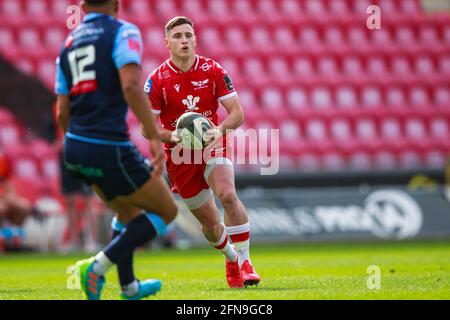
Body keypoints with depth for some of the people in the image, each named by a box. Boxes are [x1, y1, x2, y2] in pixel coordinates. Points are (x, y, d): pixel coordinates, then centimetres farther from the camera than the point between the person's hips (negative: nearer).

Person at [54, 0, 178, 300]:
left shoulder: (69, 43, 15)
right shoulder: (123, 32, -5)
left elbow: (62, 111, 14)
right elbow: (131, 86, -22)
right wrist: (155, 137, -24)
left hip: (74, 149, 8)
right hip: (110, 149, -8)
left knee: (128, 210, 28)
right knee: (167, 211, 8)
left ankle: (129, 287, 34)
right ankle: (97, 267, -6)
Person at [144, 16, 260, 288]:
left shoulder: (213, 71, -6)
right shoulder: (157, 80, -8)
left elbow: (237, 112, -5)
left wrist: (220, 129, -26)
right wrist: (173, 136, -24)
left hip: (213, 146, 0)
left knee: (228, 196, -29)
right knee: (210, 221, 4)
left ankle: (244, 261, -20)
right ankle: (231, 258, 35)